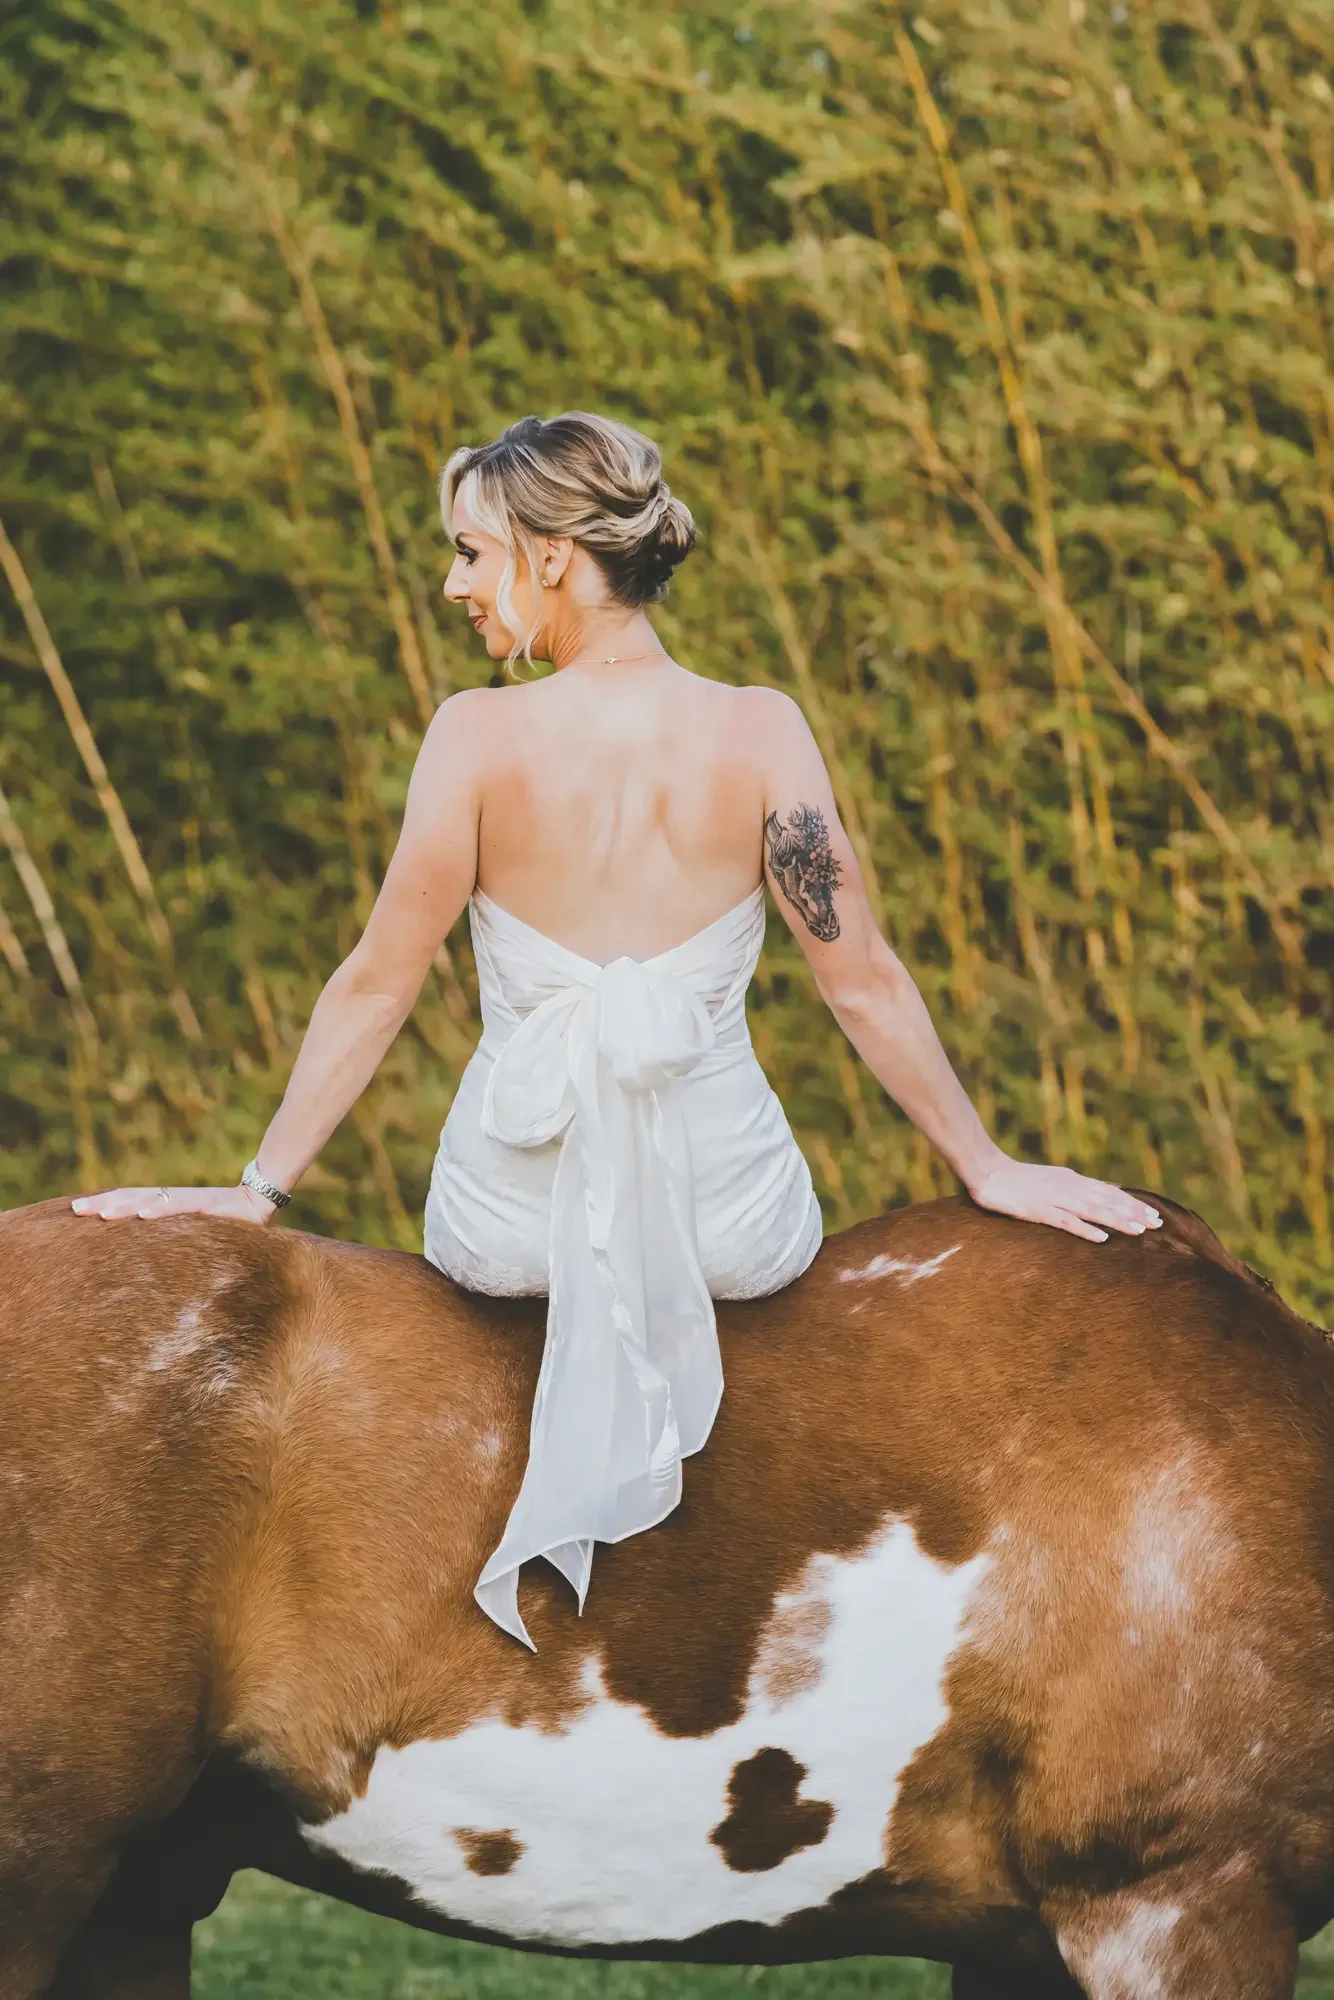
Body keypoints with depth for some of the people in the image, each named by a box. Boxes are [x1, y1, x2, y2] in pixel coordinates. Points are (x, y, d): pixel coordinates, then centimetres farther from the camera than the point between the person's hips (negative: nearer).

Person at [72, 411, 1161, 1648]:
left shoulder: (477, 736, -12)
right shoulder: (759, 733, -10)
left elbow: (376, 985, -8)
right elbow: (863, 982, -5)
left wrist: (259, 1186, 2)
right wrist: (988, 1170, 7)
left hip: (507, 1219, 0)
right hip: (727, 1218, 0)